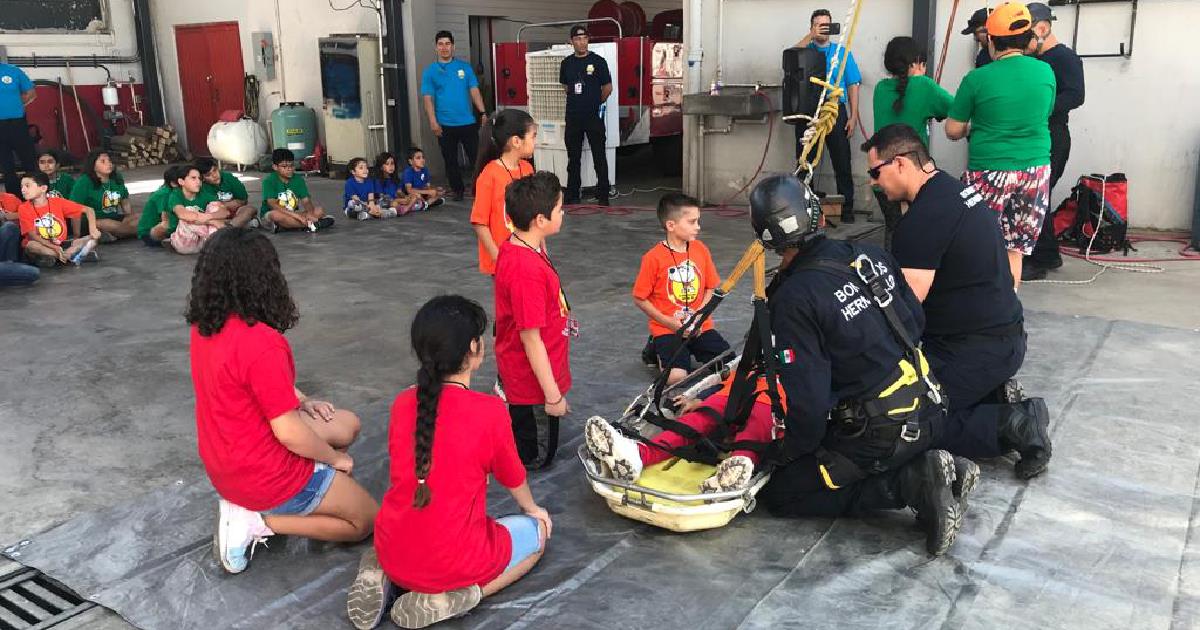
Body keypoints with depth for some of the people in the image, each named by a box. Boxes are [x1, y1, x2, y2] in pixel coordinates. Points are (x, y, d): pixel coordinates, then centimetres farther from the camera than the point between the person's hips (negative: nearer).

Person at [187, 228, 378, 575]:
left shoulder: (204, 325, -4)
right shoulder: (261, 342, -31)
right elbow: (288, 432, -24)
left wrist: (302, 402, 5)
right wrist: (336, 459, -7)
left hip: (222, 465, 8)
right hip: (264, 475, -8)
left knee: (347, 425, 22)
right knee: (367, 520, 10)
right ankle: (258, 522, -3)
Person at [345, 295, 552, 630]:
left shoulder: (402, 403, -5)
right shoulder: (490, 411, -18)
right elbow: (513, 478, 0)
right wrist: (531, 508, 23)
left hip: (394, 554, 6)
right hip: (453, 562, -5)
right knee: (539, 530, 19)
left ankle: (381, 575, 9)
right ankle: (448, 599, -1)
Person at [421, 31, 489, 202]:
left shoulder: (465, 67, 7)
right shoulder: (430, 71, 4)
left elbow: (474, 91, 5)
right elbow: (428, 98, -1)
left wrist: (483, 113, -6)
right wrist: (433, 122, -11)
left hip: (468, 122, 0)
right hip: (445, 125, 0)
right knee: (451, 160, 8)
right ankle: (458, 190, 21)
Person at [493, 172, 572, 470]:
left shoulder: (514, 247, -3)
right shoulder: (527, 269, -32)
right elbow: (530, 337, -26)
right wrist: (553, 394, -20)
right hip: (533, 381, -9)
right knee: (536, 457, 12)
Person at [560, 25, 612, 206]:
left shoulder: (598, 61, -3)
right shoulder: (566, 63, 8)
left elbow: (608, 87, 1)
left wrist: (597, 103, 9)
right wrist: (577, 101, 12)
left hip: (594, 116, -4)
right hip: (573, 116, 4)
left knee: (599, 157, 0)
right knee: (573, 157, 10)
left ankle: (603, 195, 5)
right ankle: (572, 195, 19)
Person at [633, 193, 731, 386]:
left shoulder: (701, 249, 2)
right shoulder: (653, 257, -12)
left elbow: (710, 288, 11)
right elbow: (639, 299, -6)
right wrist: (668, 322, -13)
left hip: (700, 326, 4)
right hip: (667, 328, -4)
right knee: (676, 377, -24)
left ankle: (693, 349, 15)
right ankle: (659, 351, 9)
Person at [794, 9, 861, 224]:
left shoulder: (842, 52, 12)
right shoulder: (805, 50, 11)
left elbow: (853, 85, 7)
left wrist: (853, 117, -1)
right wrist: (811, 36, -19)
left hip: (836, 111, 0)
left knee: (842, 162, -1)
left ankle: (847, 208, 4)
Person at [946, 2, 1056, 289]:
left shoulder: (977, 79, -10)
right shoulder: (1046, 72, 3)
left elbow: (953, 131, -3)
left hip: (990, 172, -4)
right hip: (1036, 170, 4)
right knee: (1014, 249, 11)